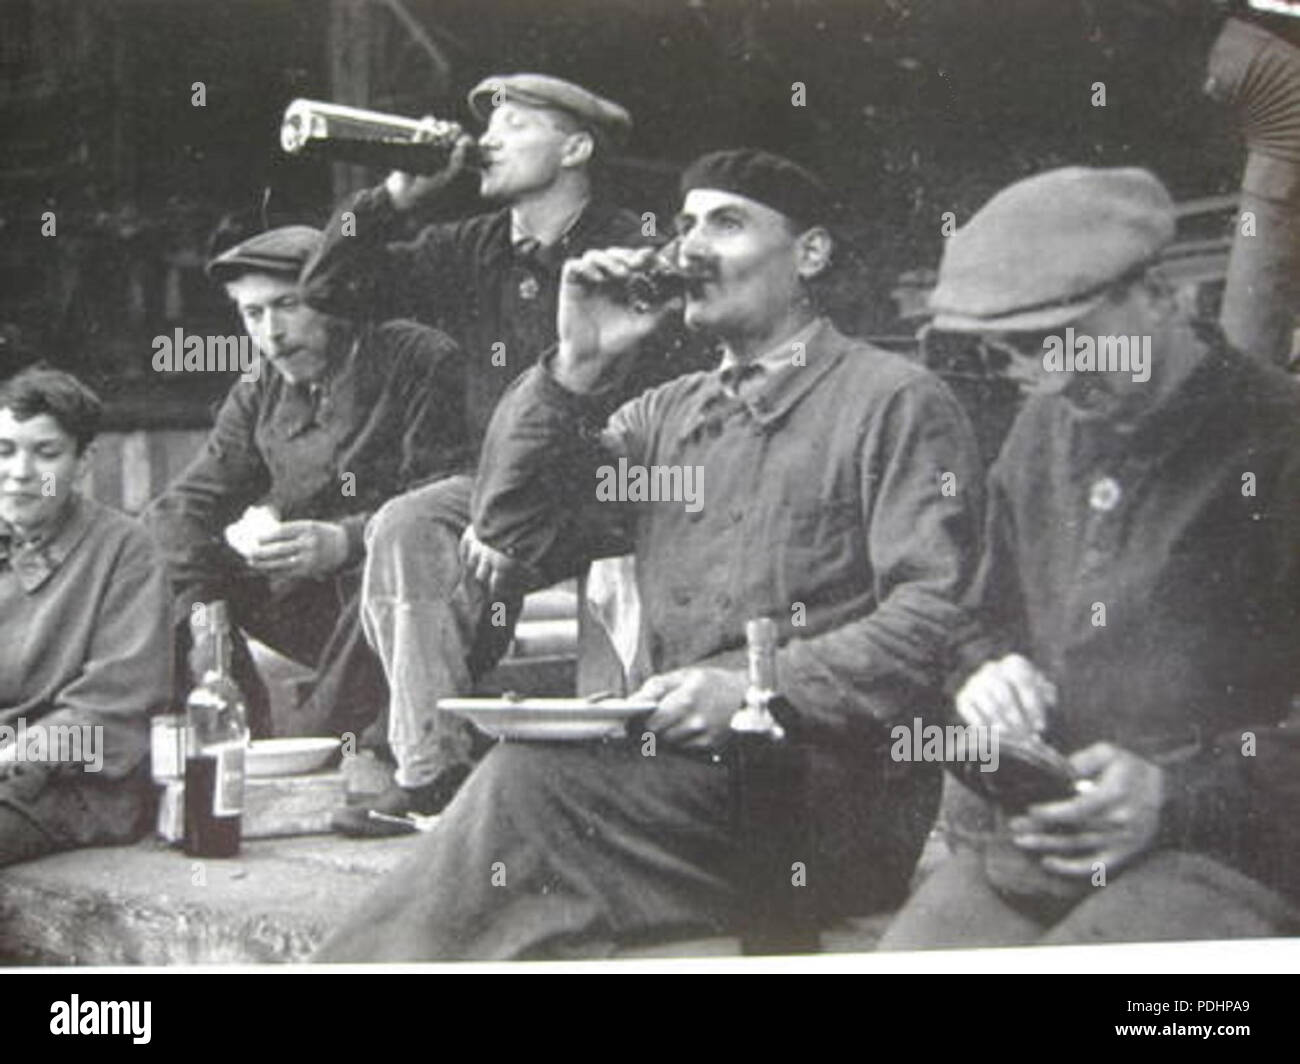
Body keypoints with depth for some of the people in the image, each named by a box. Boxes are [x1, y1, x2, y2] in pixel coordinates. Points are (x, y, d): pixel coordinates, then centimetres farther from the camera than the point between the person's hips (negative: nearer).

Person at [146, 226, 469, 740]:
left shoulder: (423, 360, -7)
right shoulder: (259, 394, 11)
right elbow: (185, 504, 6)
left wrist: (346, 542, -32)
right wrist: (201, 607, -12)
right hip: (311, 605, 6)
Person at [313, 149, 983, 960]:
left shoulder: (895, 401, 1)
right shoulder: (667, 414, 22)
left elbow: (932, 619, -10)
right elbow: (517, 532, 14)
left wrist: (757, 690, -21)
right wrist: (578, 369, 6)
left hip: (835, 796, -5)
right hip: (686, 774, 5)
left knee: (534, 779, -26)